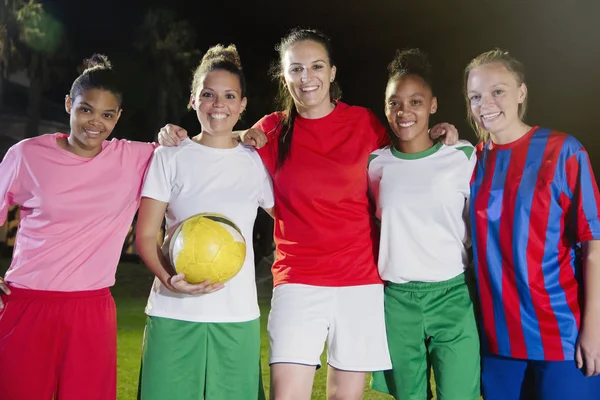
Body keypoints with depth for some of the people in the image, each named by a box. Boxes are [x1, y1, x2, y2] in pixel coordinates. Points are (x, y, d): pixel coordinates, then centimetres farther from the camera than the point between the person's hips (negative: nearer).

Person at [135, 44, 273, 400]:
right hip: (174, 314, -1)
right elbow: (146, 235, -1)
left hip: (239, 316, 2)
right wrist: (169, 278, -18)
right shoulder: (170, 158, 3)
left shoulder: (256, 163, 7)